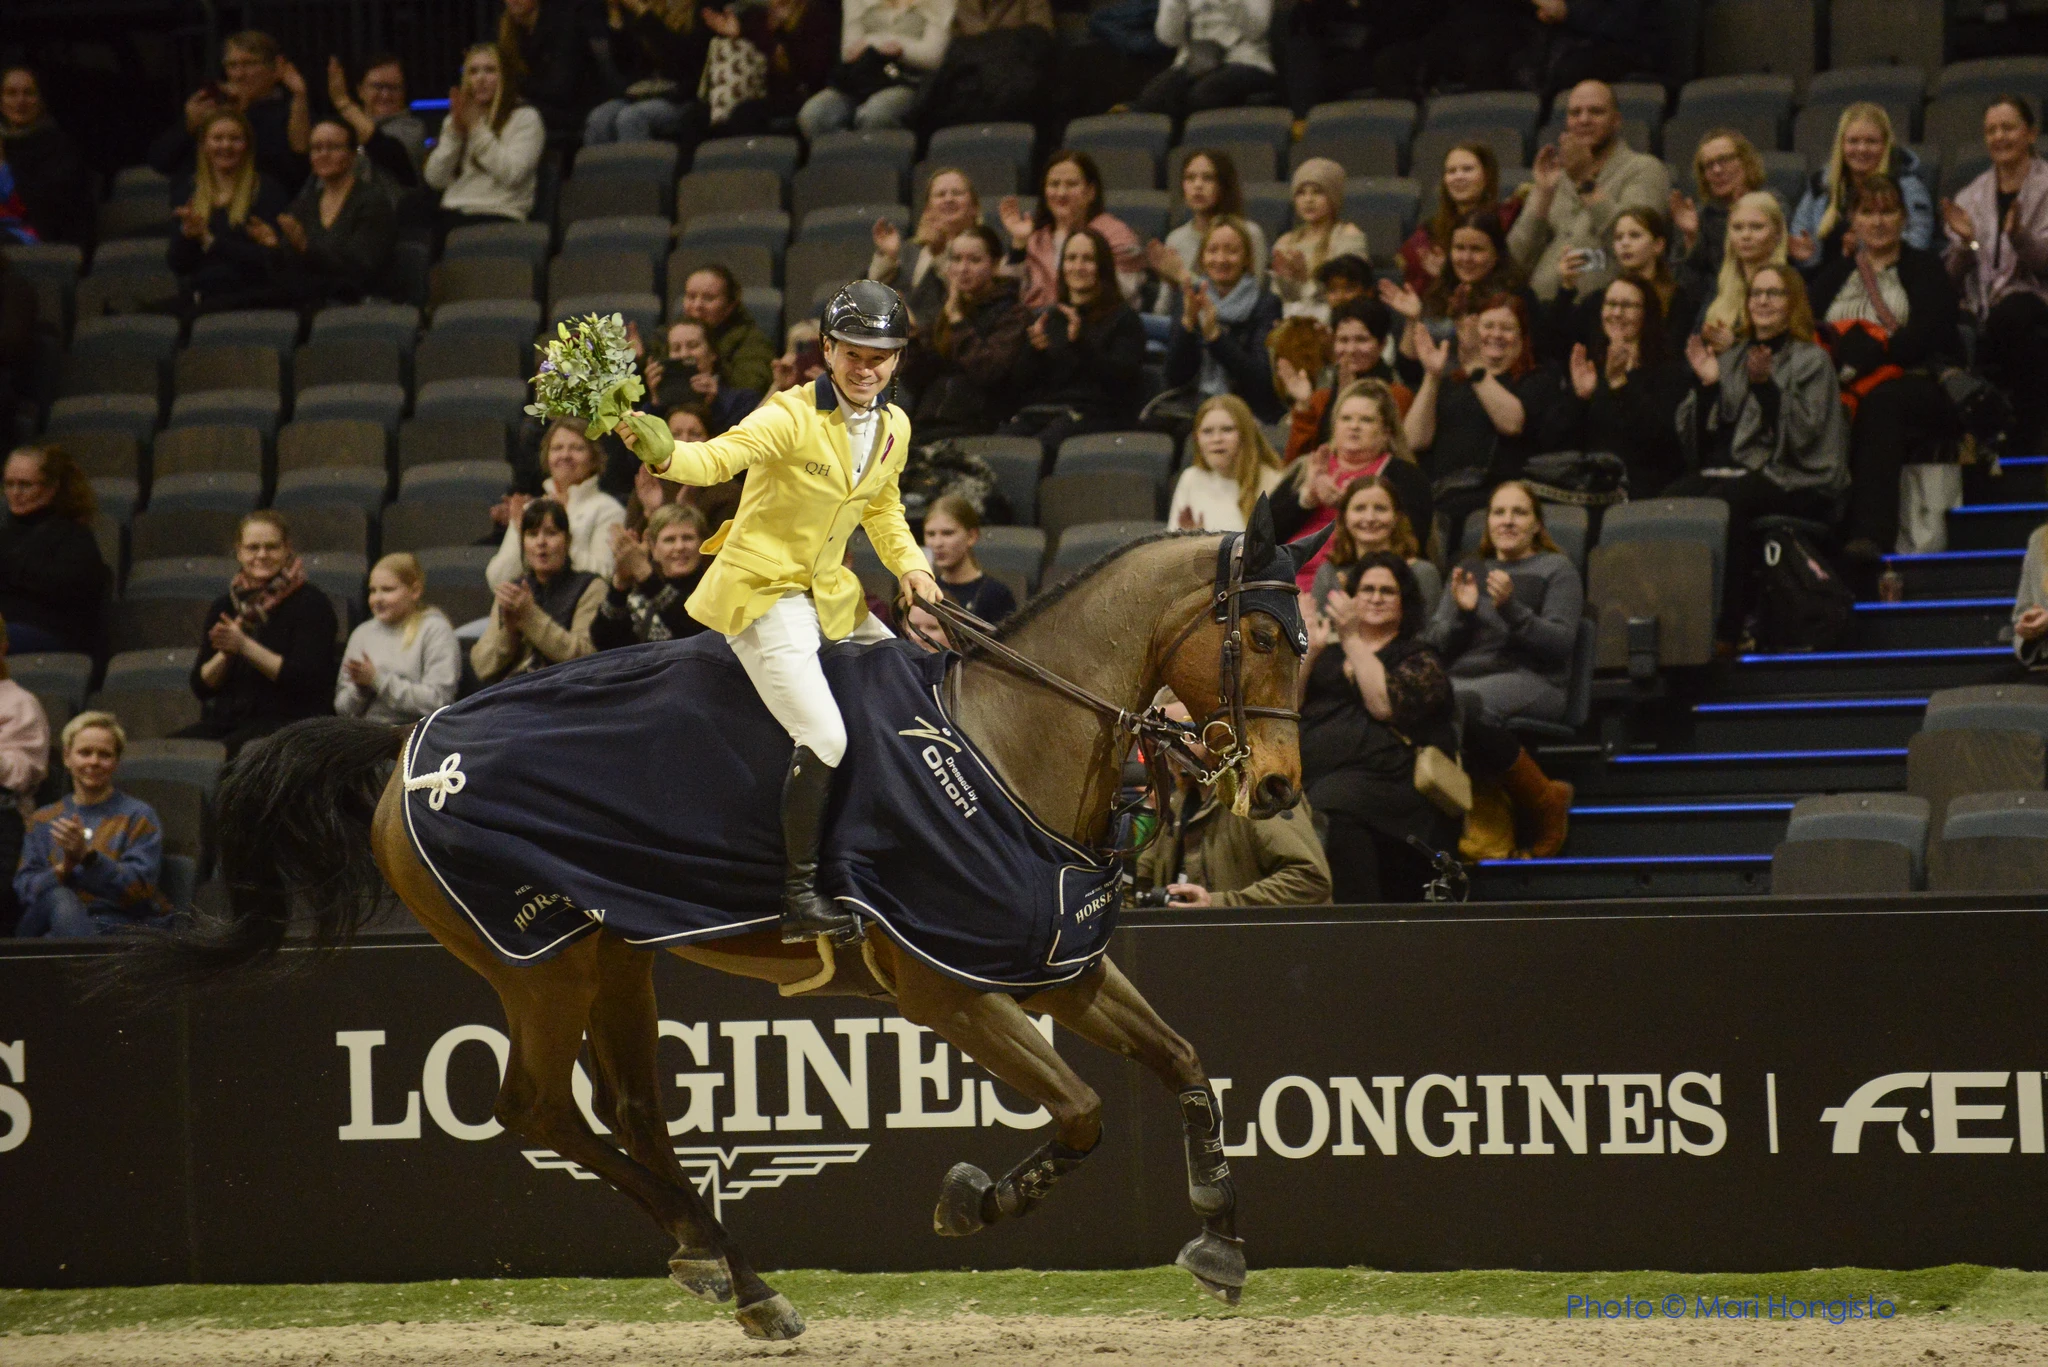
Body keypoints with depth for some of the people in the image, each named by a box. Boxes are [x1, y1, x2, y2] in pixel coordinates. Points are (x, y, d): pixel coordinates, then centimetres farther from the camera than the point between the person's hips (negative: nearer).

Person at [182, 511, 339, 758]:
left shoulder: (311, 604, 0)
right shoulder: (225, 605, 16)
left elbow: (307, 678, -12)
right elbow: (200, 686, 13)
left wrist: (244, 645, -17)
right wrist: (225, 654, -9)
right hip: (226, 718, 5)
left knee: (227, 751, -36)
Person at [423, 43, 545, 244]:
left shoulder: (525, 118, 8)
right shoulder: (454, 120, 25)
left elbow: (510, 174, -9)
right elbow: (434, 178, 13)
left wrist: (477, 128, -8)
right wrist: (454, 131, 2)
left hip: (498, 215, -4)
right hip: (453, 212, 4)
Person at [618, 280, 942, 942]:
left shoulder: (894, 429, 6)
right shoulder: (791, 417, -18)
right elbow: (719, 458, -32)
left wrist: (909, 566, 5)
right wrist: (663, 456, -53)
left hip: (831, 591, 8)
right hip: (764, 591, -8)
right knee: (824, 737, -21)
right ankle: (799, 897, -12)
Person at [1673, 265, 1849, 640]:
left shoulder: (1811, 360, 8)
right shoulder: (1731, 359, 24)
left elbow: (1804, 433, -9)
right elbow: (1691, 434, 15)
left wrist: (1766, 385, -18)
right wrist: (1705, 385, 0)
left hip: (1789, 478, -5)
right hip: (1724, 467, 5)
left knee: (1724, 502, -37)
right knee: (1673, 498, -29)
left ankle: (1728, 627, -35)